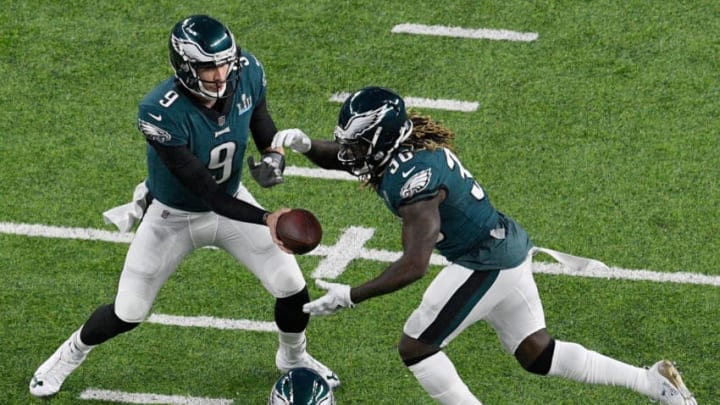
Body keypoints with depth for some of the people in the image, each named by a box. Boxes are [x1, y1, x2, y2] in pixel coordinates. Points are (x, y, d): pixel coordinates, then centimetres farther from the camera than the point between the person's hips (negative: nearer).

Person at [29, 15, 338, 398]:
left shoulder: (246, 73, -23)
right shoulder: (162, 113, -39)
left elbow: (259, 116, 1)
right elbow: (203, 190, -35)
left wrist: (273, 153, -20)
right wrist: (266, 219, -45)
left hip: (232, 201, 4)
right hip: (174, 217, -4)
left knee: (293, 290, 3)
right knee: (127, 315, 6)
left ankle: (293, 357, 37)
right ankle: (71, 353, 40)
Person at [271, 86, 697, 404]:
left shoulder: (412, 181, -26)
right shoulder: (404, 144, 2)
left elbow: (414, 266, -30)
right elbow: (340, 157, 18)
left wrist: (349, 296, -25)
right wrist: (305, 144, -3)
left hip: (486, 263, -10)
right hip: (511, 247, 10)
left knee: (416, 348, 1)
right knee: (537, 354, 19)